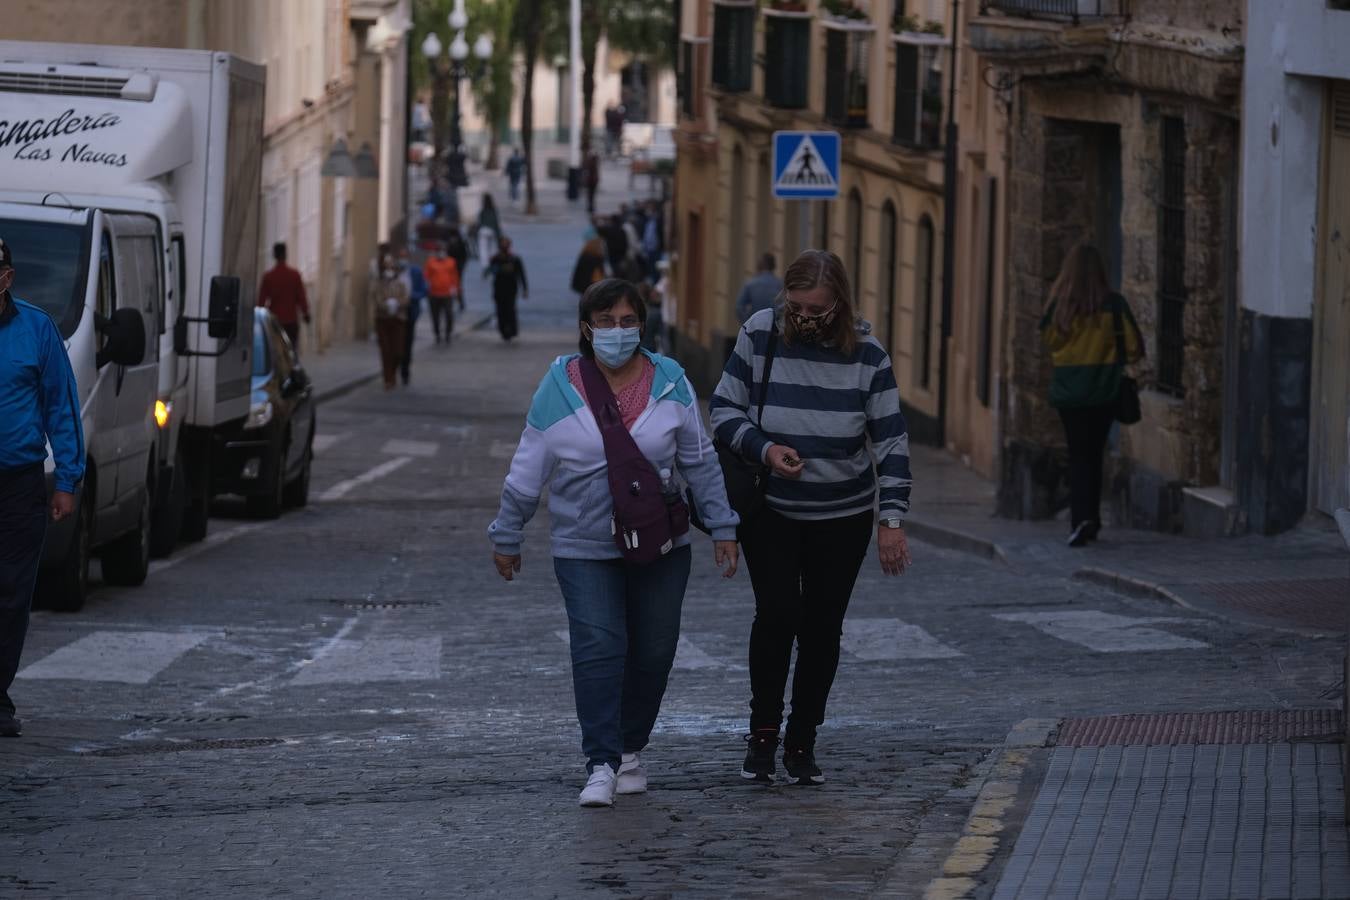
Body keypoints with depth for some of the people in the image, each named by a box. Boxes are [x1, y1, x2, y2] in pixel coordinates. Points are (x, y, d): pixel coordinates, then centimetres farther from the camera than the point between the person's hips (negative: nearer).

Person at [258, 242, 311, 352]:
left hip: (274, 320, 0)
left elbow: (262, 299, -1)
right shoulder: (294, 275, -7)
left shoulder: (268, 276, -5)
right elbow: (301, 296, -4)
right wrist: (306, 313, 7)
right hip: (291, 319, 0)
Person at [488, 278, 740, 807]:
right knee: (598, 649, -14)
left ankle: (631, 749, 26)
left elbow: (700, 462, 8)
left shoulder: (670, 384, -1)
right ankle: (601, 764, -14)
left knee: (653, 651, 8)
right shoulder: (558, 389, -5)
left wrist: (722, 526, 7)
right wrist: (507, 537, 9)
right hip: (584, 549, -2)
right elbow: (527, 471, 3)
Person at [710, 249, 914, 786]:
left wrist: (892, 519, -11)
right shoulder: (759, 336, -9)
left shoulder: (865, 354, -8)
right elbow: (723, 409, 0)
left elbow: (890, 440, -5)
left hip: (843, 517, 1)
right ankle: (762, 731, 0)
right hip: (769, 512, -1)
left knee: (823, 627, 4)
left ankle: (801, 743, 17)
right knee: (778, 612, -16)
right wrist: (764, 449, -19)